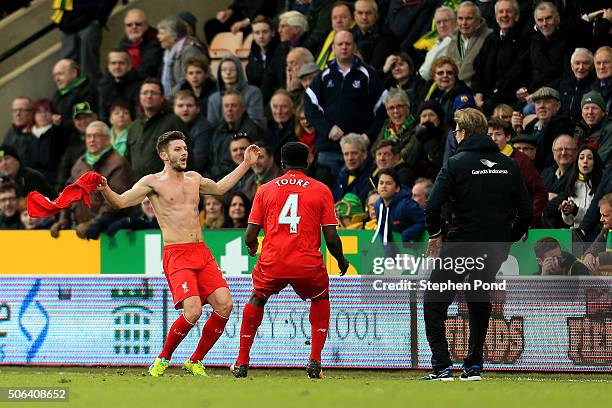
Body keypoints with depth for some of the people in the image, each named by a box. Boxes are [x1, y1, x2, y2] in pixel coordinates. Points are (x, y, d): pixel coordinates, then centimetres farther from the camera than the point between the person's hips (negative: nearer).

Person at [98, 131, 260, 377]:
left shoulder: (194, 179, 18)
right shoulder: (153, 182, 0)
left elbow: (219, 188, 38)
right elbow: (120, 202, -7)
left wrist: (245, 164, 39)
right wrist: (105, 190, -27)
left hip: (202, 252, 6)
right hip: (176, 255, -6)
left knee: (224, 305, -9)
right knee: (193, 311, -22)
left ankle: (195, 361, 8)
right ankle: (163, 360, 1)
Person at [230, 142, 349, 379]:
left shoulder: (265, 190, 10)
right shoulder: (321, 190, 6)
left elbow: (250, 237, 9)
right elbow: (331, 238, 2)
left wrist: (252, 247, 32)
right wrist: (341, 261, 22)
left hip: (272, 264, 1)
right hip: (308, 265, -1)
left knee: (257, 300, 29)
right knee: (321, 299, 28)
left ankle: (242, 363, 26)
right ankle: (315, 362, 14)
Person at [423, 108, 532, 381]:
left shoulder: (456, 163, -8)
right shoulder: (508, 165, 6)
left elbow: (433, 206, -15)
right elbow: (526, 211, 7)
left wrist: (435, 234, 1)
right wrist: (508, 240, 17)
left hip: (461, 246, -5)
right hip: (495, 250, 5)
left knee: (434, 304, 4)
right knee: (479, 302, 24)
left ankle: (442, 367, -6)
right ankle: (474, 366, 21)